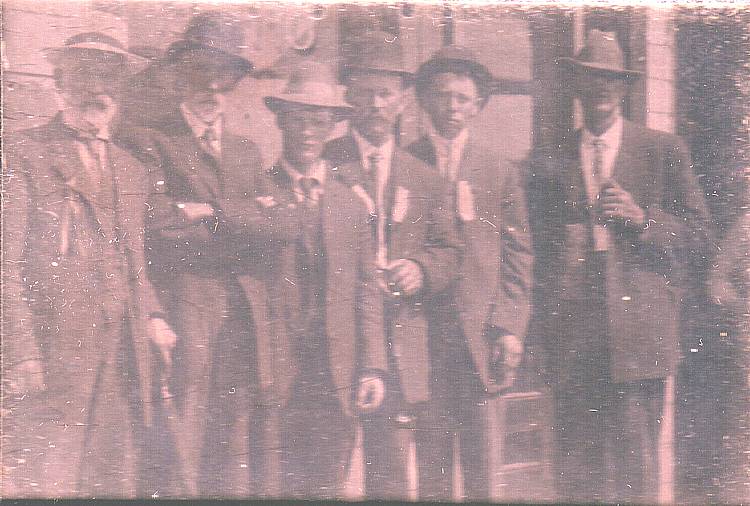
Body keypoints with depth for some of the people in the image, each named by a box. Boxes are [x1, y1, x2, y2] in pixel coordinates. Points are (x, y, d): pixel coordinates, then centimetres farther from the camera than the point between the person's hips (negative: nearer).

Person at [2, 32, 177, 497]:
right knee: (45, 487, -6)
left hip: (124, 359, 6)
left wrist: (152, 315, 8)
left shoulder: (131, 169, 20)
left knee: (119, 484, 8)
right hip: (54, 355, -6)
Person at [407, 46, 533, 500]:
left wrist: (510, 329, 0)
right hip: (423, 329, 0)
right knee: (431, 447, 2)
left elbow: (517, 256, 7)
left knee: (478, 444, 3)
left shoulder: (502, 172, 10)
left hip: (480, 331, 1)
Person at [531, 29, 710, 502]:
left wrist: (640, 218, -10)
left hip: (640, 335, -2)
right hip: (573, 336, 2)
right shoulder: (549, 161, 14)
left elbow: (699, 235, 6)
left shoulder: (666, 150, 8)